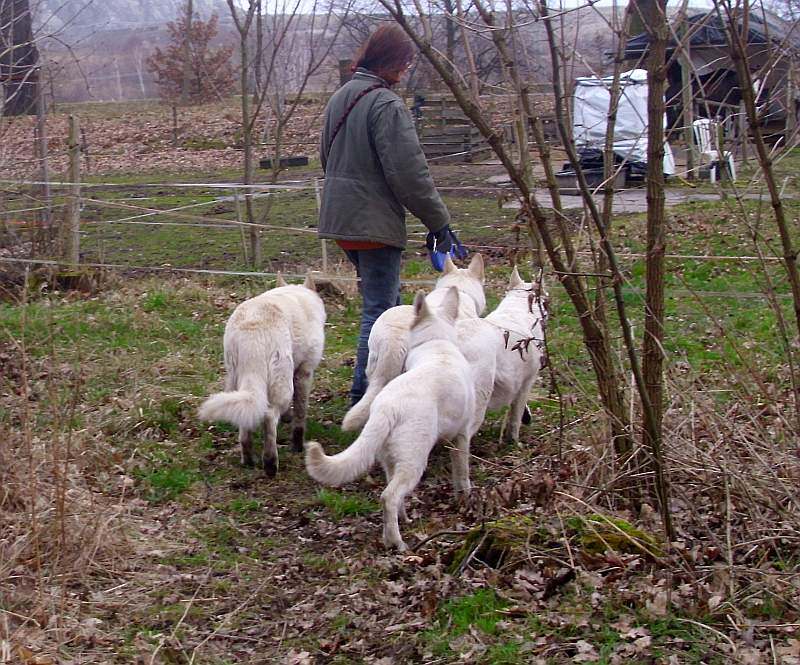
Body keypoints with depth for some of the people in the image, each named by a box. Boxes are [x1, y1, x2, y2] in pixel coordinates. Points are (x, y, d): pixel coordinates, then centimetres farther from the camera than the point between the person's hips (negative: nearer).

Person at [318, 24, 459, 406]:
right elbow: (410, 174, -18)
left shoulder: (339, 99, 13)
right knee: (379, 309, -4)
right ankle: (363, 396, -3)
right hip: (376, 224, -9)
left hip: (341, 220, 9)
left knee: (385, 302, 21)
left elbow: (327, 158, 24)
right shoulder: (386, 106, -16)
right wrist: (439, 223, -11)